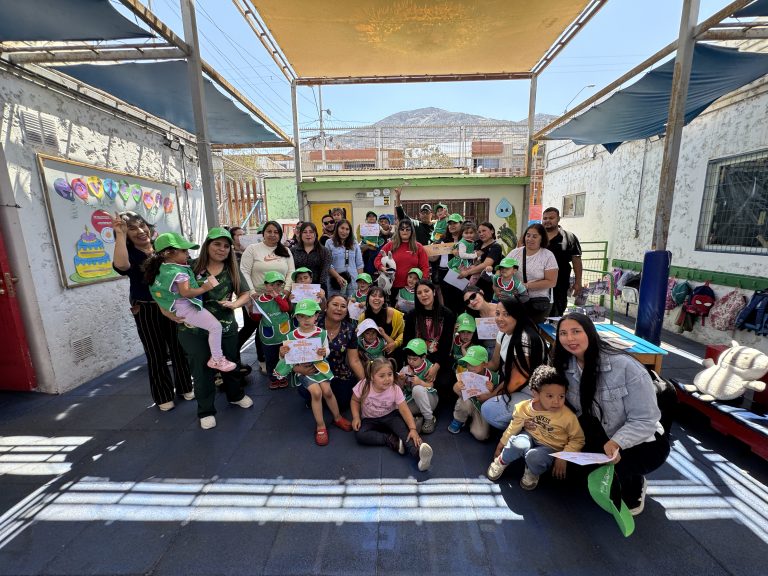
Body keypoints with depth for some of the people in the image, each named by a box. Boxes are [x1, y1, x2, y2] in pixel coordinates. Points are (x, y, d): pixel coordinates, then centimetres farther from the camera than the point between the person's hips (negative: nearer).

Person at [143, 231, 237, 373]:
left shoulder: (162, 267, 8)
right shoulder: (179, 272, -22)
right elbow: (186, 292, -26)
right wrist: (204, 288, -17)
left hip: (176, 308, 11)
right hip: (186, 307, -11)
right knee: (216, 326, -11)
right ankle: (217, 359, -4)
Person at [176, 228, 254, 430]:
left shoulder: (232, 270, 2)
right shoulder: (191, 267, -6)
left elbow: (245, 294, 5)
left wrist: (234, 304, -14)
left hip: (226, 327, 2)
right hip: (194, 329, -2)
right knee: (202, 369, 9)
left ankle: (235, 395, 43)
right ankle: (206, 411, 29)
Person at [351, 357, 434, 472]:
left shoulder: (395, 389, -21)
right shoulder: (364, 385, -21)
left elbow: (404, 410, -23)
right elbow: (355, 401, -3)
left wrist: (413, 429, -36)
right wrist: (356, 417, -17)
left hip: (390, 416, -1)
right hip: (369, 419, 1)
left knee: (402, 427, -32)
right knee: (359, 435, -29)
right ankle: (393, 441, -27)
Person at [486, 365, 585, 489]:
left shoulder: (568, 416, -19)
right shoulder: (525, 407, -13)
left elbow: (578, 439, -5)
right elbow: (514, 426, 3)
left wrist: (563, 457, -14)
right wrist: (502, 443, 9)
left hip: (550, 448, -1)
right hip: (529, 436, 2)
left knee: (534, 458, -34)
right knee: (519, 444, -33)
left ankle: (533, 473, 5)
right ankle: (501, 461, 0)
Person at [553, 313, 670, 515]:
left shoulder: (626, 366, -26)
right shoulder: (565, 368, -11)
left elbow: (645, 420, -23)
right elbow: (573, 411, -3)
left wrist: (615, 444, -37)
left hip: (644, 442, -4)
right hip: (601, 441, 5)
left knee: (612, 469, -31)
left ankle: (634, 490, 7)